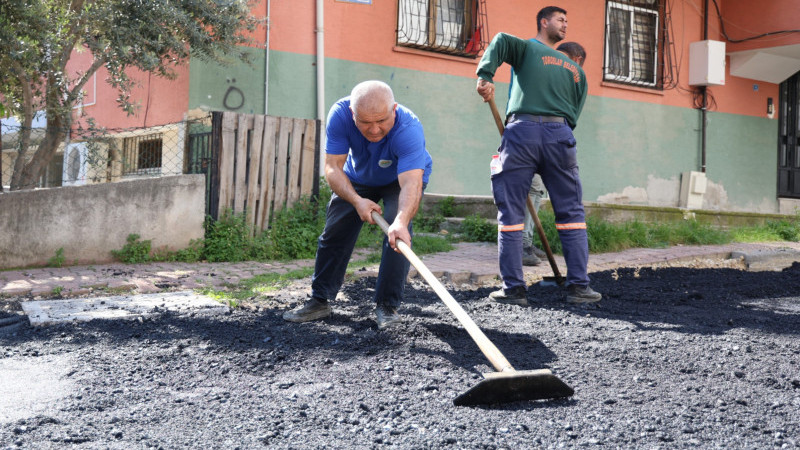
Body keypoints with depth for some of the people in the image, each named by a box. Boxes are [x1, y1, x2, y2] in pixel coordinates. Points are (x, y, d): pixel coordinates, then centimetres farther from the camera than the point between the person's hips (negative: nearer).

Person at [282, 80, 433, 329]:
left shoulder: (409, 128, -42)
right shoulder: (340, 114, -34)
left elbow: (411, 183, -53)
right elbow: (333, 167, -30)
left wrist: (401, 220, -71)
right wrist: (357, 200, -45)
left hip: (406, 175, -3)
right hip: (358, 177, 3)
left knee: (397, 232, -24)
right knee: (335, 232, 3)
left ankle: (387, 305, -12)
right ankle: (319, 301, 17)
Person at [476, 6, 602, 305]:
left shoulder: (526, 48, 16)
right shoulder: (575, 68, 23)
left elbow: (501, 41, -8)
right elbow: (574, 113, 14)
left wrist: (485, 76, -17)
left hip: (522, 131, -2)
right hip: (560, 135, 2)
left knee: (510, 214, 2)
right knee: (571, 213, 10)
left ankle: (514, 289, -1)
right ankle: (579, 286, 7)